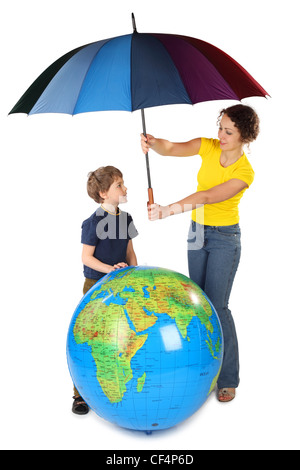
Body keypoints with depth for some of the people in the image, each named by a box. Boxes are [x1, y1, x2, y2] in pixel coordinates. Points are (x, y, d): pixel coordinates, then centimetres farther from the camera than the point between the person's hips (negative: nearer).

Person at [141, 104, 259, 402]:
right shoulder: (208, 147, -3)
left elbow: (207, 197, -29)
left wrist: (168, 210, -38)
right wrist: (152, 142, -33)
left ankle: (228, 379, 7)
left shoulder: (244, 172, -18)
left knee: (216, 305, -8)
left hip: (225, 238, -6)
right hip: (197, 232, 6)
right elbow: (171, 148, -10)